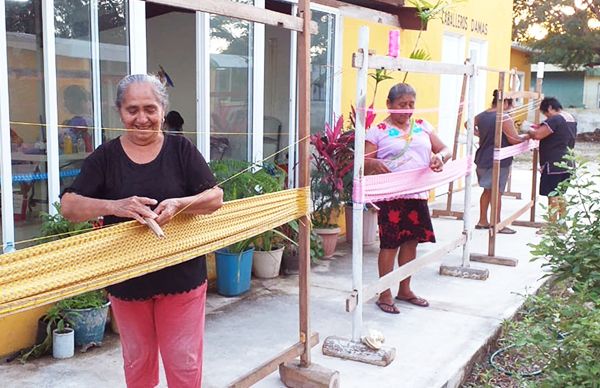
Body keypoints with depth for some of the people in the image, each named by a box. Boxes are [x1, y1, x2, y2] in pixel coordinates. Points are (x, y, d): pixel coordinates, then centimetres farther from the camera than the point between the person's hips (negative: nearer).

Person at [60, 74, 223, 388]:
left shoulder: (182, 150, -3)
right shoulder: (105, 156, -2)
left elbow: (215, 198, -7)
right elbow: (68, 206, -9)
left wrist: (179, 204, -27)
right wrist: (114, 206, -28)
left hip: (181, 276, -1)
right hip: (126, 279, 1)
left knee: (184, 362, 8)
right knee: (137, 360, 19)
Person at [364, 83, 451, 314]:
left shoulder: (423, 127, 12)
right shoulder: (378, 131, -2)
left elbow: (445, 149, 12)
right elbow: (363, 162, -7)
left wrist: (440, 157, -11)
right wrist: (373, 163, -30)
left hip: (418, 194, 5)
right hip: (391, 196, -5)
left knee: (411, 241, 12)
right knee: (390, 244, 0)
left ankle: (404, 290, 28)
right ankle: (385, 295, 13)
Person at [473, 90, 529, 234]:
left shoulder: (481, 116, 6)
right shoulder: (504, 118, -16)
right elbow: (515, 139, -16)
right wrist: (526, 136, 1)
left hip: (483, 160, 7)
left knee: (487, 190, 17)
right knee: (497, 192, 0)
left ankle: (482, 221, 23)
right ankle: (497, 224, 7)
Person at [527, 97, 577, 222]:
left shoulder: (554, 120, -17)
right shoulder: (571, 119, 13)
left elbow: (537, 135, -23)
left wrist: (530, 130, -2)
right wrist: (541, 128, 16)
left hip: (554, 165, -10)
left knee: (552, 197, -4)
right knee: (560, 195, 18)